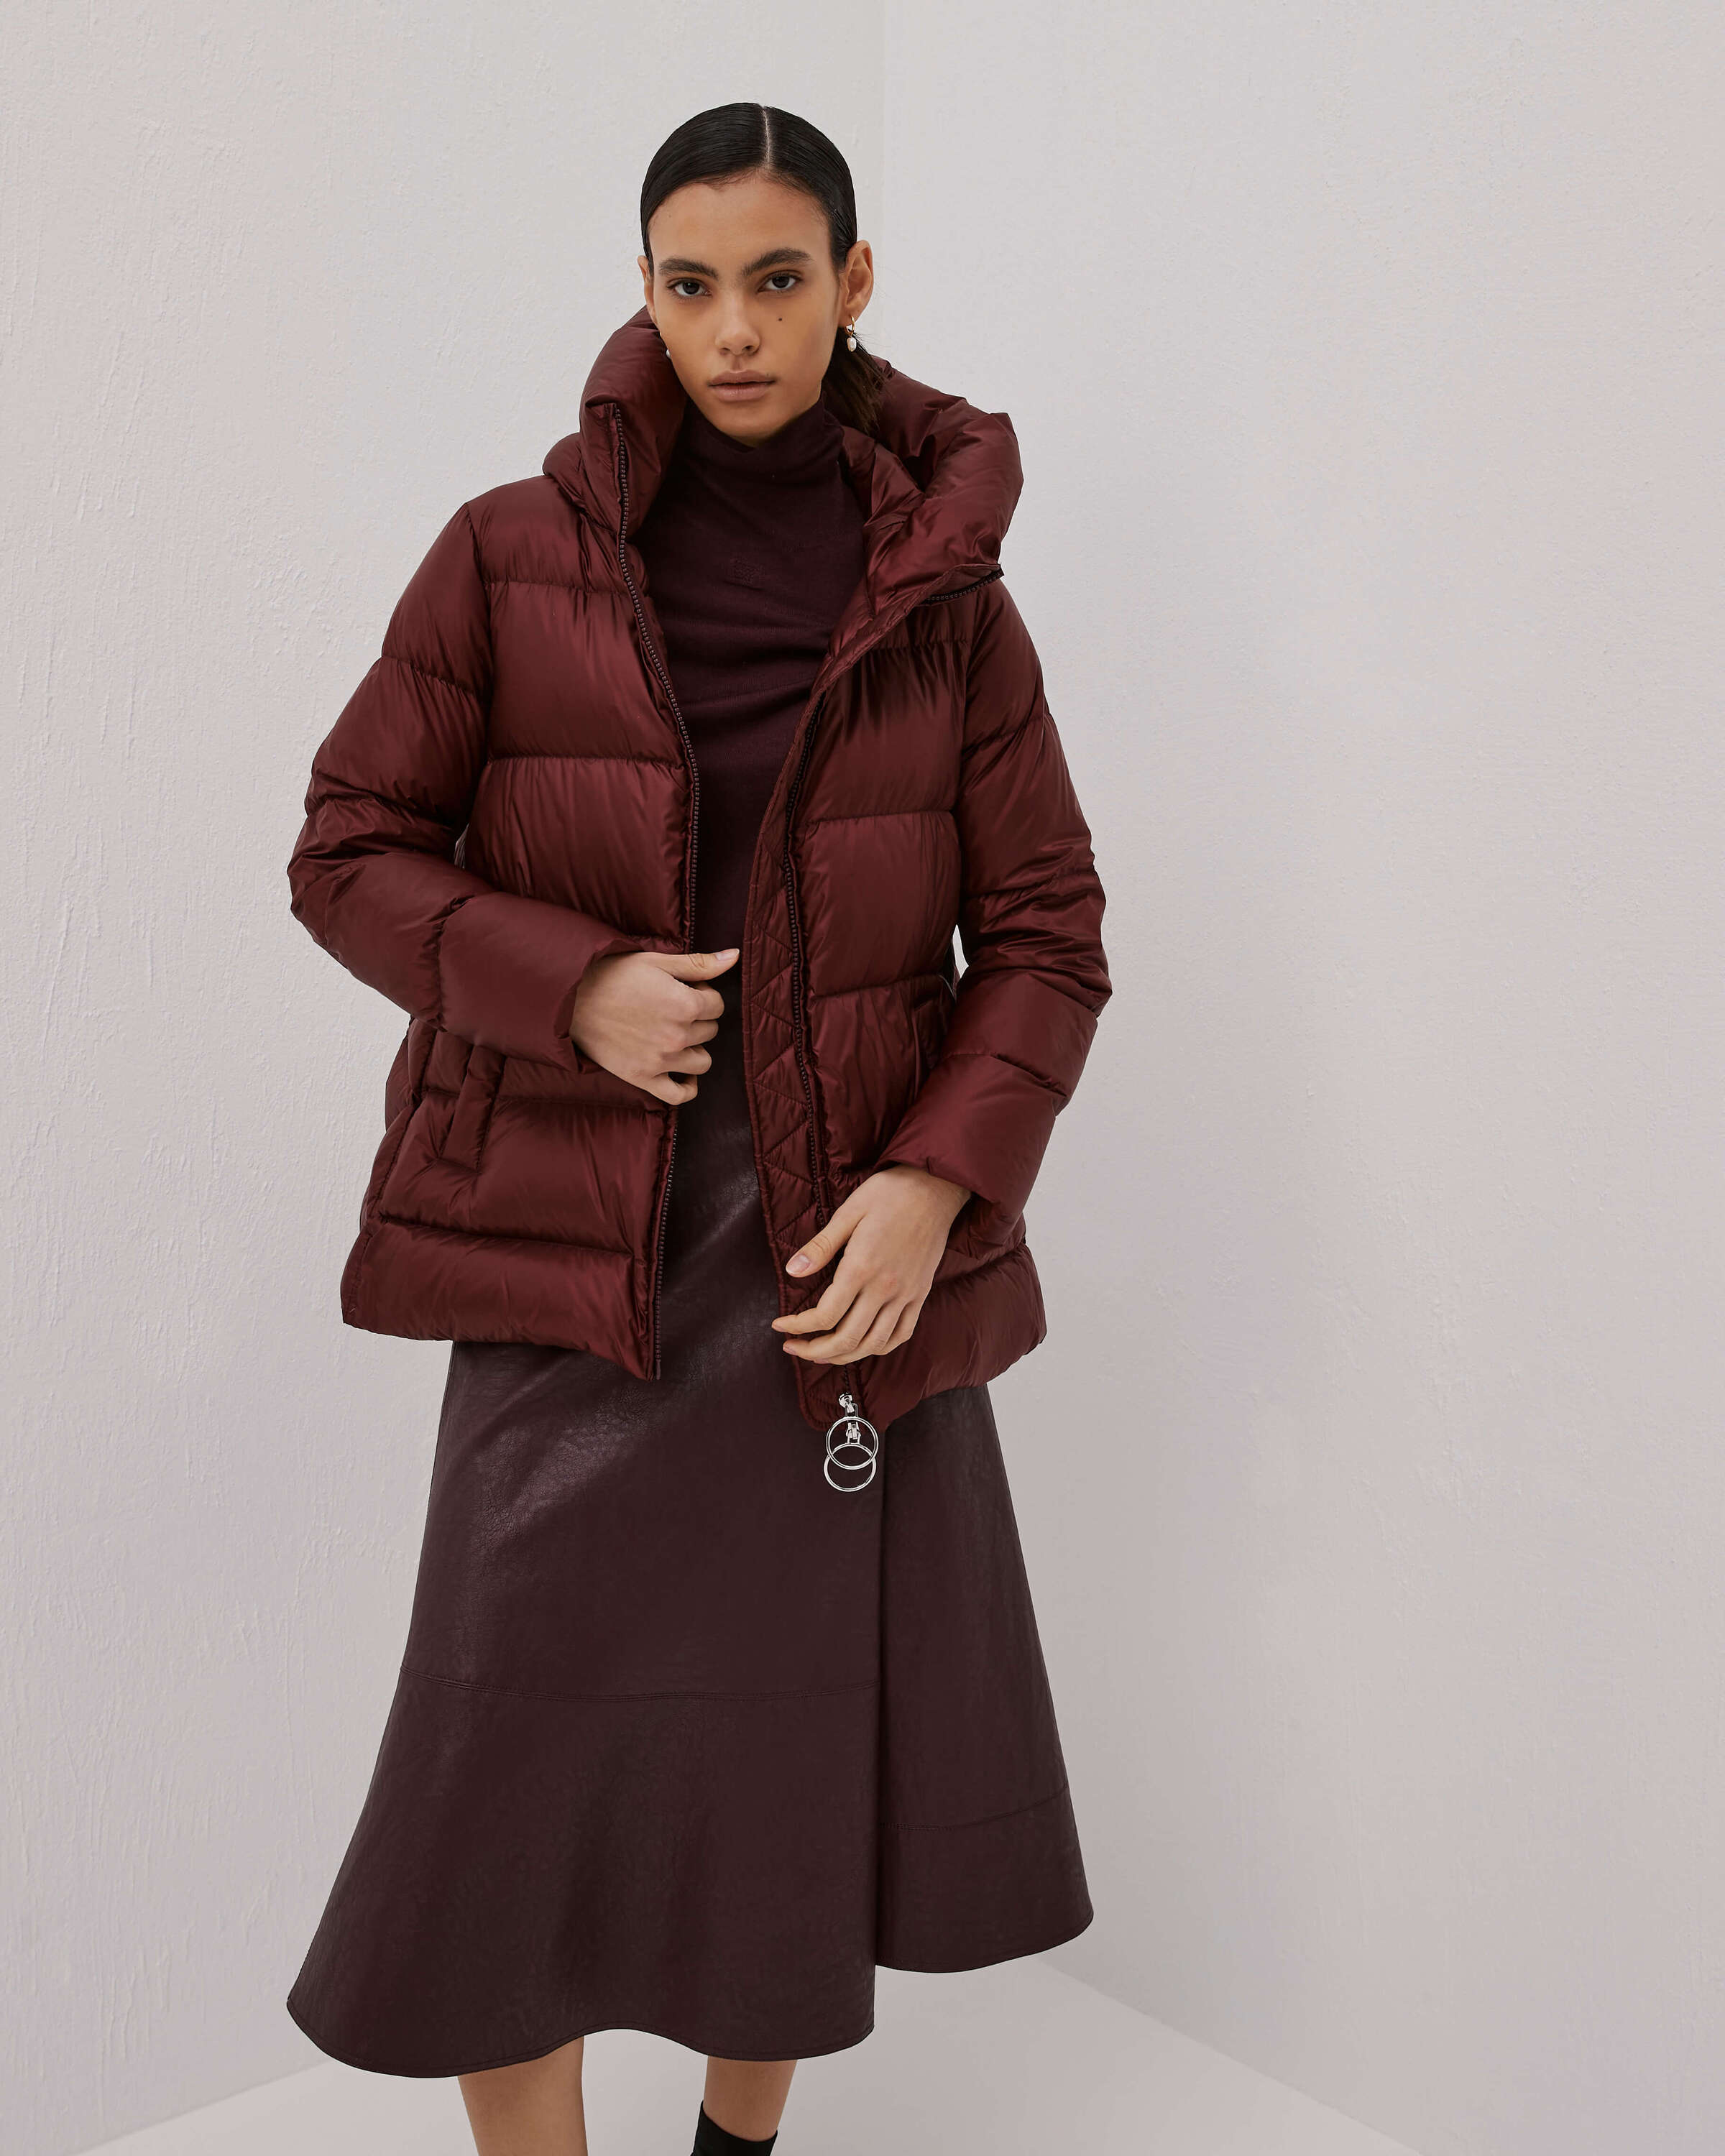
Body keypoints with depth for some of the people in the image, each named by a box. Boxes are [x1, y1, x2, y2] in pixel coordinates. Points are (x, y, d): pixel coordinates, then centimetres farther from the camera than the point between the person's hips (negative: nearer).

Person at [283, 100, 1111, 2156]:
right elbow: (349, 850, 2)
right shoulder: (512, 558, 0)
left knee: (818, 1747, 11)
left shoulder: (945, 599, 2)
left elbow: (1045, 934, 3)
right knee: (519, 1771, 1)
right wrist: (575, 985, -14)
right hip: (575, 1246, -1)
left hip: (846, 1253, 1)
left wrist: (937, 1182, -12)